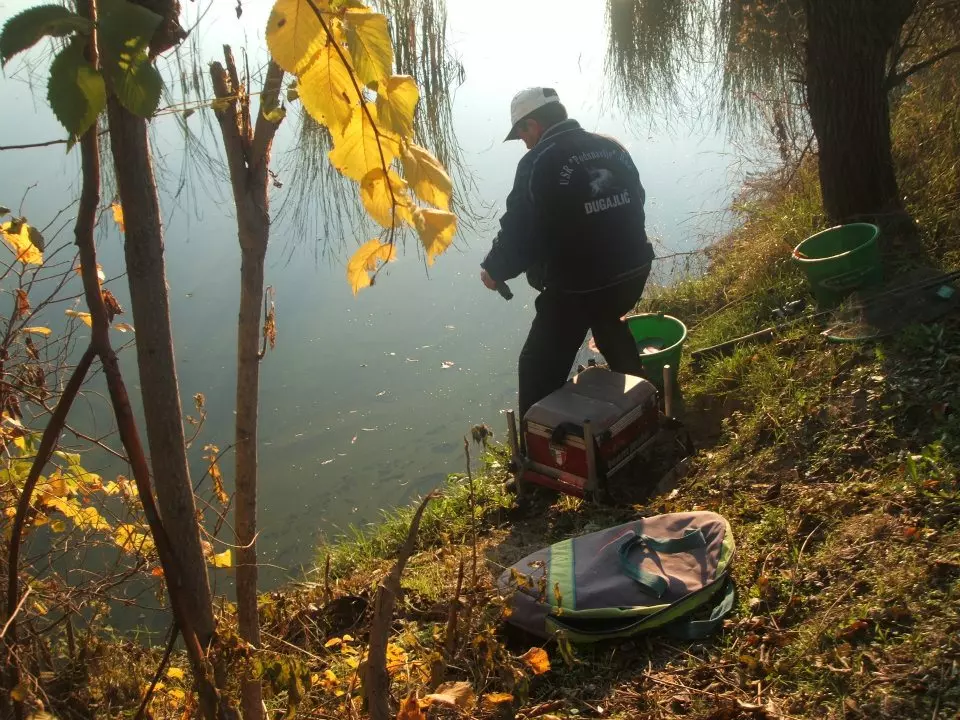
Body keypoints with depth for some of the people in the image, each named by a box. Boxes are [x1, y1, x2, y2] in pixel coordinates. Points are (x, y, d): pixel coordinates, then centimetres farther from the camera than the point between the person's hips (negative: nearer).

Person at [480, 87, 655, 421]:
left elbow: (520, 233, -15)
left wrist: (494, 270, 3)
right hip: (631, 272, 7)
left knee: (540, 370, 6)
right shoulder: (613, 148, 6)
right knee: (609, 326, 37)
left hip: (576, 286, -7)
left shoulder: (537, 164, -14)